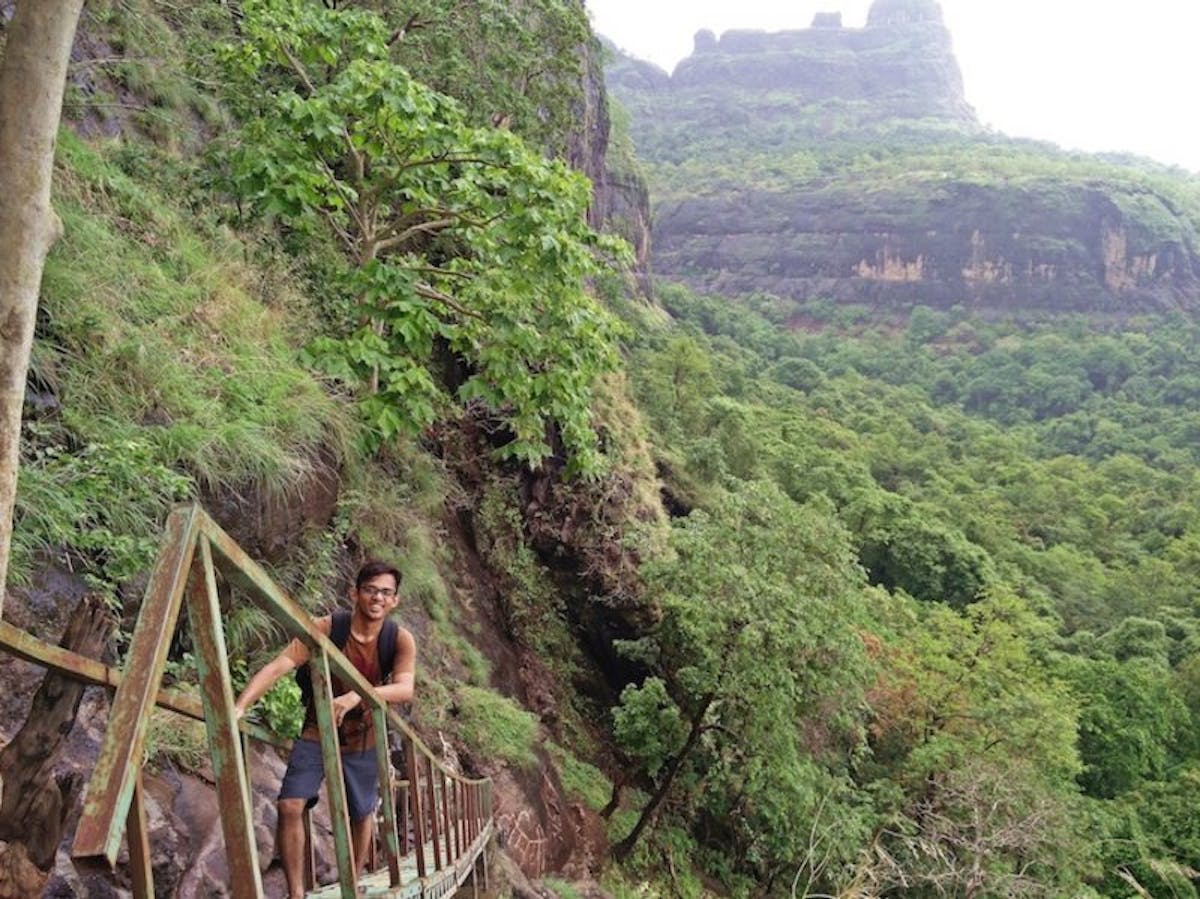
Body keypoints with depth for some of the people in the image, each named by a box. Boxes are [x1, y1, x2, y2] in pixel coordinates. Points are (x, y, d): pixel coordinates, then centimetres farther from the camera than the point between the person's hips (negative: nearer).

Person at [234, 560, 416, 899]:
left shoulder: (400, 639, -18)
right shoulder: (326, 628, -23)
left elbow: (405, 689, -32)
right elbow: (277, 666, -30)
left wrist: (356, 696, -48)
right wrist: (239, 707, -45)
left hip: (363, 740, 2)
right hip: (317, 733, -1)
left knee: (362, 814, 14)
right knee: (290, 806, -16)